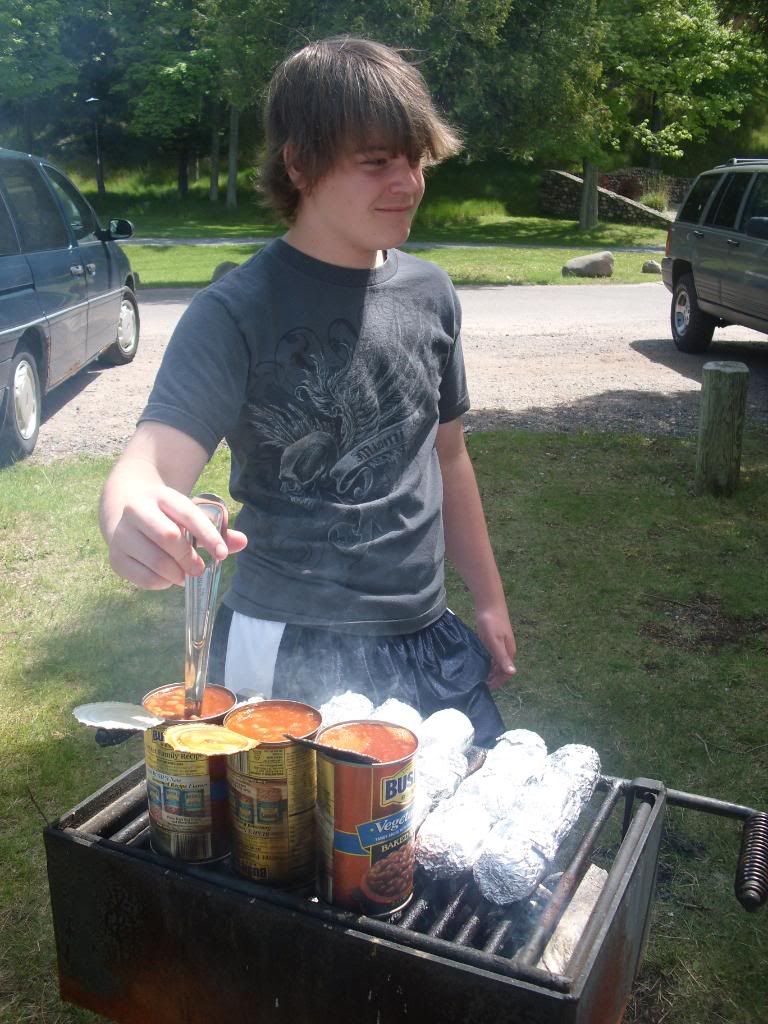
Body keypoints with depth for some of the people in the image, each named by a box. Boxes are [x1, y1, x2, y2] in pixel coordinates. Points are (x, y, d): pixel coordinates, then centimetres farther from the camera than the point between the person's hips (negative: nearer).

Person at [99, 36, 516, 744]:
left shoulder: (430, 293, 4)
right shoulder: (239, 313, -13)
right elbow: (152, 464, -24)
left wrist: (490, 602, 16)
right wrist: (133, 522, -49)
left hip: (430, 642, 6)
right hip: (294, 657, -5)